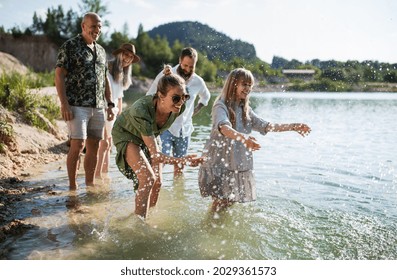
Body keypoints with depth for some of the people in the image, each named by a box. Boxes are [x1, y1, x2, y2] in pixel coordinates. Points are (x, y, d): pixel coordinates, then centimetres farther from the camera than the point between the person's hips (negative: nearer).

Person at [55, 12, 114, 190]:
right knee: (77, 145, -10)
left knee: (93, 147, 7)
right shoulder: (70, 46, -1)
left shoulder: (101, 50, 17)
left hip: (98, 107, 6)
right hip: (77, 106, -6)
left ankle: (90, 184, 16)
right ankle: (72, 186, 1)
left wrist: (110, 104, 14)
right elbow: (59, 75, -7)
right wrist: (64, 104, -15)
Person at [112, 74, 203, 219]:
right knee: (147, 178, -23)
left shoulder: (180, 108, -27)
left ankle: (144, 218, 22)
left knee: (157, 182, 1)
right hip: (126, 133, -5)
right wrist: (182, 160, -57)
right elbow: (155, 155, -44)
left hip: (149, 135, 6)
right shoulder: (141, 111, -44)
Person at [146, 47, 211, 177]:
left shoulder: (198, 81, 2)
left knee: (179, 166, 13)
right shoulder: (166, 74, -9)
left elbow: (206, 96, 24)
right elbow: (150, 97, -4)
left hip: (184, 129, 4)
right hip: (165, 126, -4)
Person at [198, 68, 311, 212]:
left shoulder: (245, 109, 12)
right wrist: (243, 137, -51)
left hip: (239, 166, 7)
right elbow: (224, 127, -31)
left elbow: (264, 126, 11)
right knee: (220, 203, -8)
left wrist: (294, 127, 3)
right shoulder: (220, 106, -12)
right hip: (219, 164, -6)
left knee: (231, 202, 9)